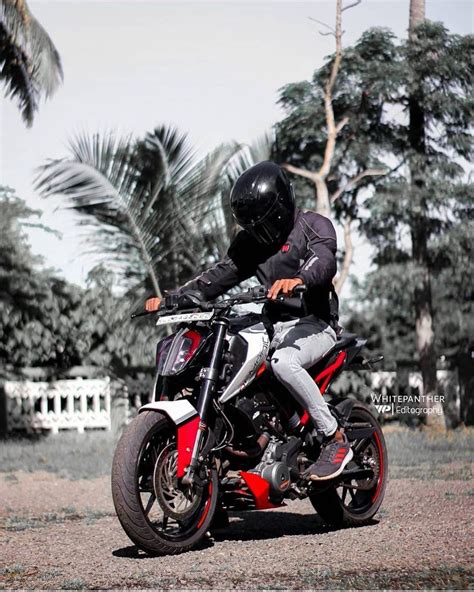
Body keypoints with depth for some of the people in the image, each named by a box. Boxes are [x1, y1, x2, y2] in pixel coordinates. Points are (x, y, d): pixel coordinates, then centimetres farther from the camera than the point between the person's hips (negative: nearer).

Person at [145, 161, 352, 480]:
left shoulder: (315, 226, -5)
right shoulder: (250, 241, 16)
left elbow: (324, 261, -25)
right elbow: (222, 274, 11)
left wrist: (298, 279, -49)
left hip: (314, 325, -7)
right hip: (273, 327, 8)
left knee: (283, 362, -37)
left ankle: (335, 439, -24)